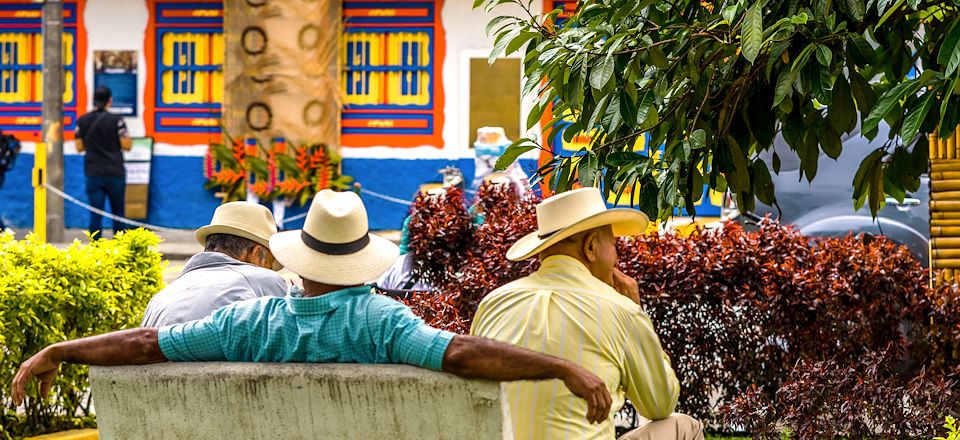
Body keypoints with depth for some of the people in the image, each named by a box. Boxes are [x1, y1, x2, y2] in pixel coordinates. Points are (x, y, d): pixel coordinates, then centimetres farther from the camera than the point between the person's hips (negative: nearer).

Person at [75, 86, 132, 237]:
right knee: (118, 212, 12)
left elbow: (79, 147, 7)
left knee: (95, 215, 0)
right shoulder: (116, 120, -9)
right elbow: (127, 145, -8)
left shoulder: (82, 121, 1)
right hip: (115, 173, -2)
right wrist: (128, 137, 12)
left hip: (93, 174, 2)